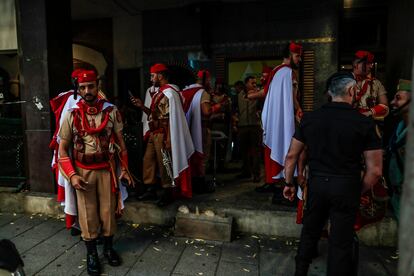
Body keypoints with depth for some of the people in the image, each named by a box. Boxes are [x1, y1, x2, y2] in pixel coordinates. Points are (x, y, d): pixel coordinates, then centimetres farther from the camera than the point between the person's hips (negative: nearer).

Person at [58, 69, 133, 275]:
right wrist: (72, 175, -10)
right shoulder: (71, 115, -5)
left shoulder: (111, 111, -4)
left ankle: (108, 247, 33)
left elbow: (120, 142, 3)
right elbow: (62, 149, -1)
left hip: (107, 169, 1)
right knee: (88, 213, 9)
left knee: (108, 210, 11)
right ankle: (91, 253, 29)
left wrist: (124, 169, 0)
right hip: (83, 172, 0)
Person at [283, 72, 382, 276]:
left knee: (310, 233, 20)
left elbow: (291, 155, 3)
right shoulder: (364, 122, -8)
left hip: (316, 183, 3)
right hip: (346, 186, -3)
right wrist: (359, 192, 9)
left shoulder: (310, 118, 0)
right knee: (340, 241, 11)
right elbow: (375, 170, -7)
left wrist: (289, 184, 14)